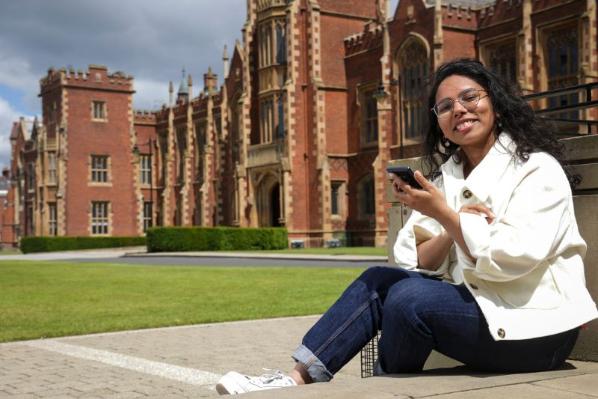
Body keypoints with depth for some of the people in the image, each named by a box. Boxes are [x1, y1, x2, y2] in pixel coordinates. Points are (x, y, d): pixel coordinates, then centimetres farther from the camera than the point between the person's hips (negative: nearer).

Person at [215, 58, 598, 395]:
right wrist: (456, 228, -15)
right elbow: (419, 264, 3)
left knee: (409, 297, -25)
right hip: (481, 308, 7)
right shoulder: (448, 176, 11)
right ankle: (300, 378, -15)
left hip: (537, 328, -7)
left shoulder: (538, 169, -10)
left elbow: (512, 260, -23)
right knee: (379, 280, -7)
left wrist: (444, 214, -22)